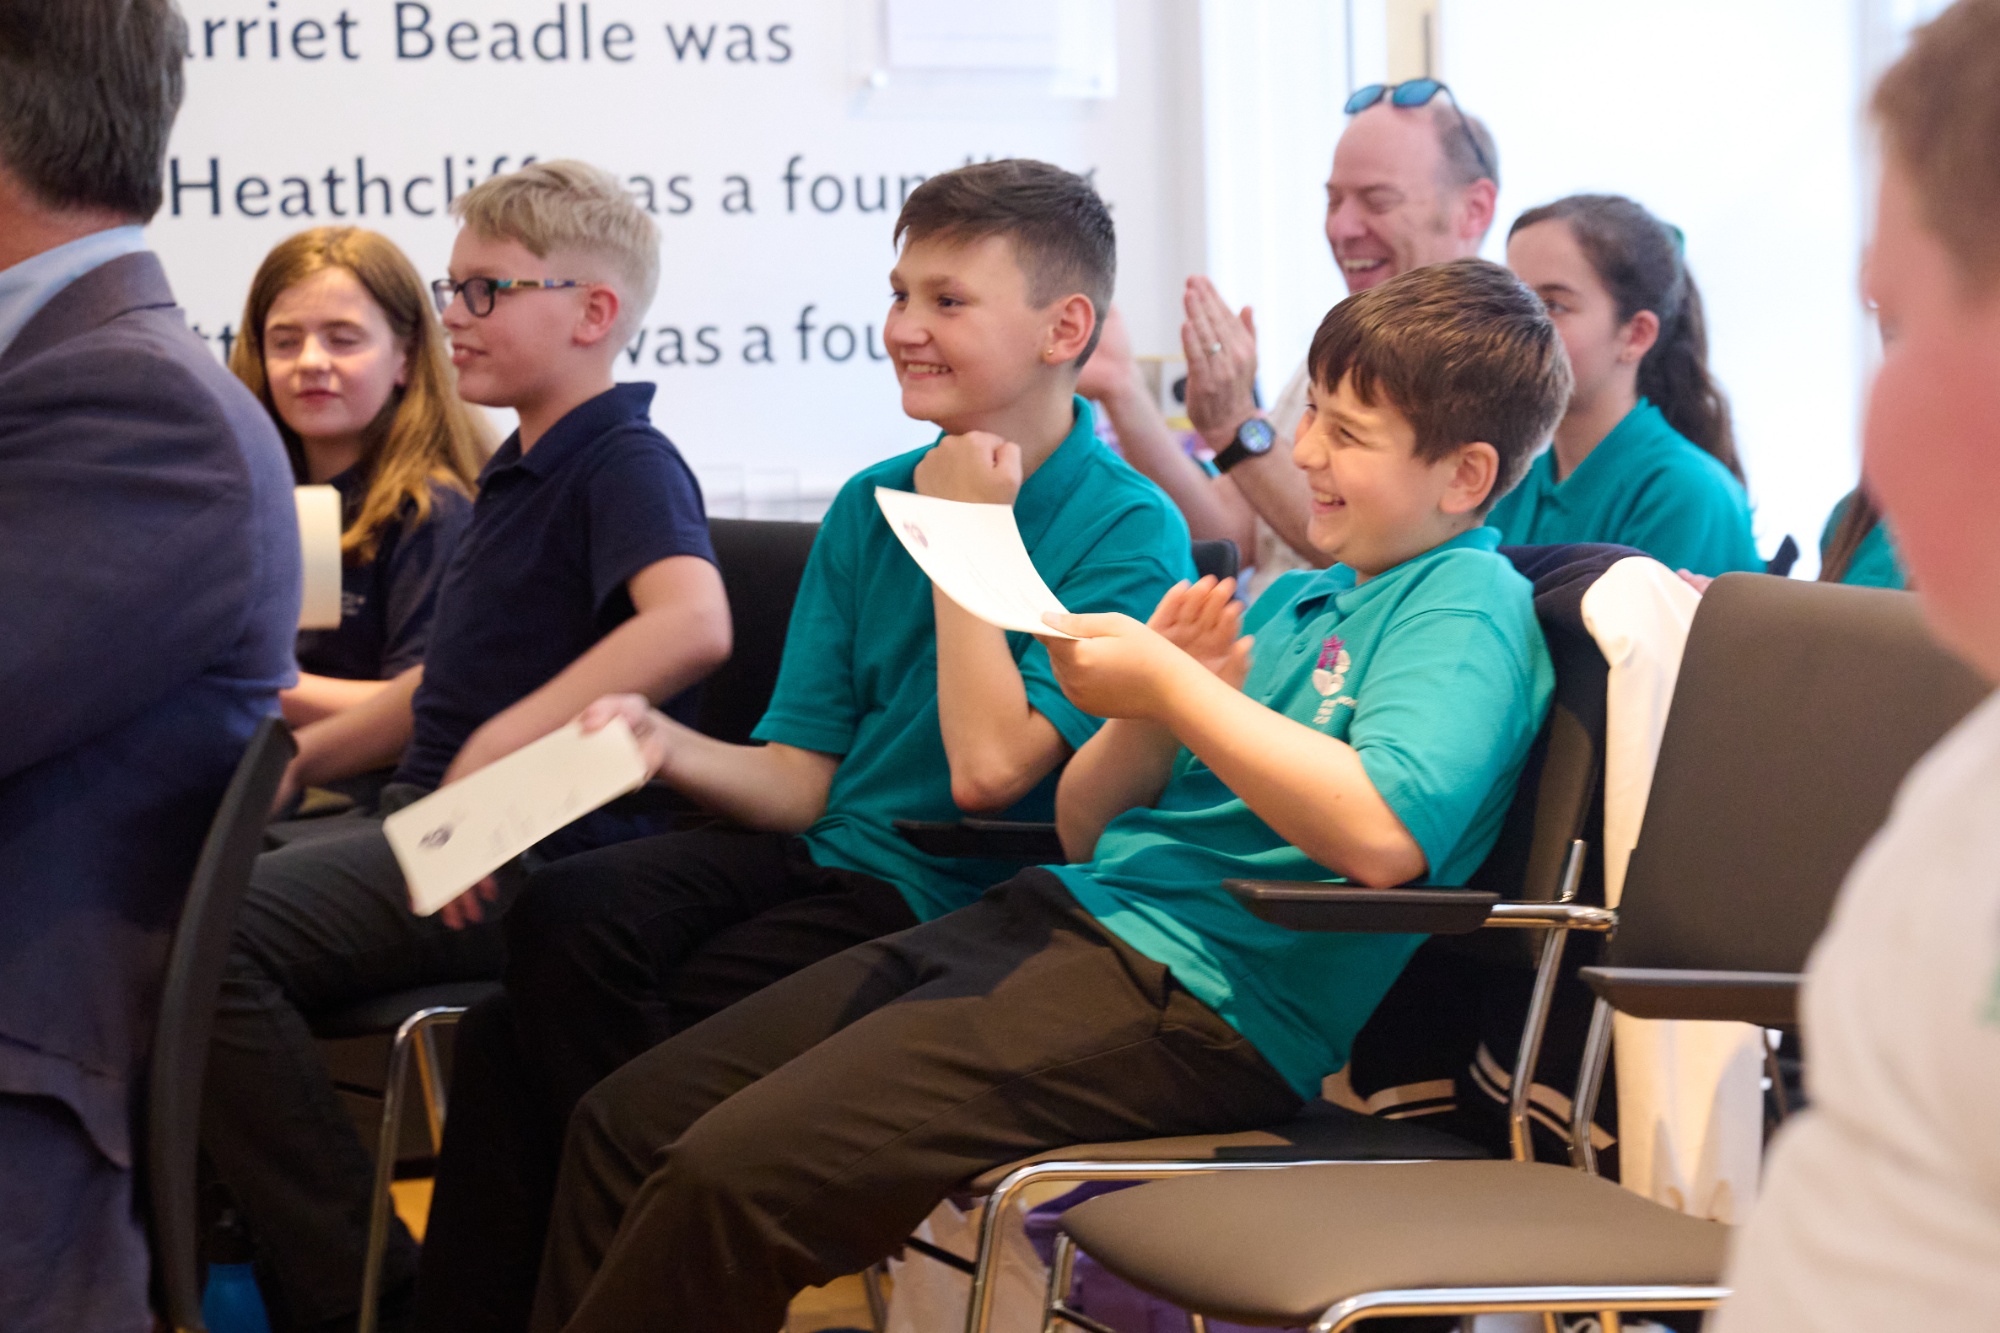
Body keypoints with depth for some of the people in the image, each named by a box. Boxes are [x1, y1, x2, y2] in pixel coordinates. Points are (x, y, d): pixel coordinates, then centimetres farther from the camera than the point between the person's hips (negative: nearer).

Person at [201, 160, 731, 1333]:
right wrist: (298, 759, 25)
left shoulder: (624, 463, -10)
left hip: (530, 855, -10)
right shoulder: (523, 474, 21)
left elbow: (692, 622, -31)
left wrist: (505, 747, -35)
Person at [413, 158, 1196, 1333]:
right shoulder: (869, 507, 12)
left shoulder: (1130, 530, -7)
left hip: (942, 896, -6)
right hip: (811, 853, 6)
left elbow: (990, 769, -18)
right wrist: (667, 746, -12)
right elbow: (801, 776, 9)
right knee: (563, 915, -26)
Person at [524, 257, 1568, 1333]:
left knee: (735, 1171, -24)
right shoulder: (1294, 599, 22)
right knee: (628, 1121, 1)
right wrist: (1150, 713, -1)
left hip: (1194, 999, -9)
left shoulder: (1470, 608, -4)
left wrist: (1175, 689, -16)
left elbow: (1384, 833, -25)